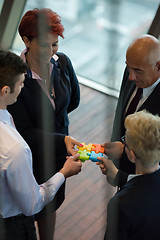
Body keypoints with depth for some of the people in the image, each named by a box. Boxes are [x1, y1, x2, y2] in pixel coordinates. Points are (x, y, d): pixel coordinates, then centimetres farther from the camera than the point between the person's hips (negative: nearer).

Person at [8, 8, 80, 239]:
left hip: (58, 149, 5)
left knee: (51, 203, 24)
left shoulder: (62, 61, -11)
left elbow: (73, 101, 7)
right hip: (32, 152, -4)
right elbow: (25, 131, -26)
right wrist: (64, 140, -36)